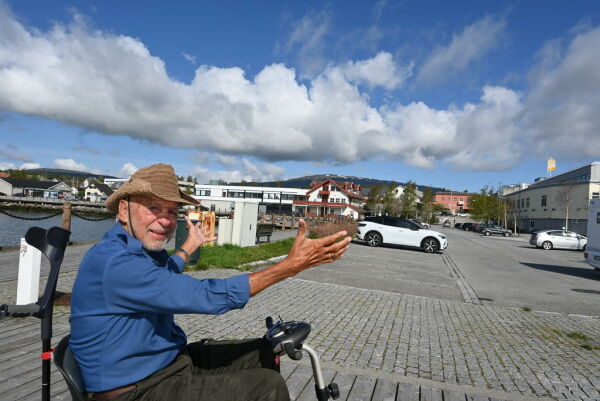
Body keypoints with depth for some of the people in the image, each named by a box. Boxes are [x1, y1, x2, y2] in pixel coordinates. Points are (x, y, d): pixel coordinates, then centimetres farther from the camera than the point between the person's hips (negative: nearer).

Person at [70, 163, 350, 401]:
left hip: (169, 360, 9)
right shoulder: (115, 262, -27)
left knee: (264, 353, 8)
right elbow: (208, 297, -30)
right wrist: (290, 265, -29)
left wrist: (189, 246, 40)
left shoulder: (141, 248, 4)